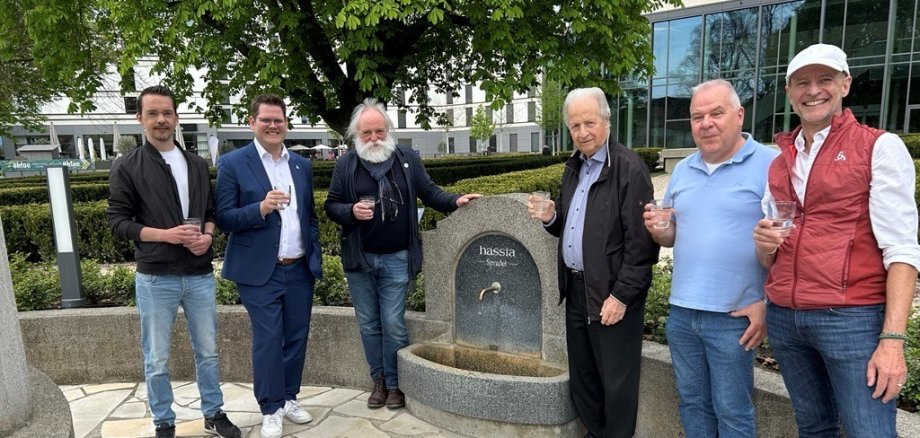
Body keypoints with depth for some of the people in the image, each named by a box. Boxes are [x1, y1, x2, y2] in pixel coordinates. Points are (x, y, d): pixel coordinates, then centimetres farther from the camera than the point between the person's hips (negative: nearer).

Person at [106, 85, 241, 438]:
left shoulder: (197, 164, 9)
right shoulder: (126, 168, -2)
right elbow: (117, 220, -4)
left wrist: (207, 235, -7)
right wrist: (166, 234, -17)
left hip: (200, 274, 3)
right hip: (155, 277, -3)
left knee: (208, 351, 13)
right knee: (157, 359, 9)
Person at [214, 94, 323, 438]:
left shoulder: (302, 165, 10)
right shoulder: (232, 163, -5)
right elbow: (224, 218, -9)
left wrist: (316, 260, 9)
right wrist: (261, 208, -25)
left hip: (299, 269, 5)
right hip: (260, 271, -4)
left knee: (296, 337, 12)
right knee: (268, 339, 2)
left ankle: (289, 398, 29)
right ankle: (270, 409, 19)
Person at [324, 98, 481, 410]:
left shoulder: (408, 159, 1)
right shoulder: (345, 165, 0)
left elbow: (428, 192, 4)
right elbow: (331, 206, 2)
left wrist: (455, 201, -12)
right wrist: (351, 211, -18)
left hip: (397, 258, -1)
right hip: (358, 259, 2)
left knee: (393, 324, 1)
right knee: (368, 324, 12)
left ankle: (395, 384, 17)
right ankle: (379, 381, 28)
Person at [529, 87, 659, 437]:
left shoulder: (629, 167, -14)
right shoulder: (573, 168, 12)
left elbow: (640, 242, -18)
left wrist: (621, 295, -19)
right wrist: (551, 218, -1)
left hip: (611, 293, -8)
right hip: (575, 289, 8)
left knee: (617, 382, 6)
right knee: (581, 377, 18)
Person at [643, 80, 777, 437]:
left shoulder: (770, 164, -9)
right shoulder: (682, 170, 10)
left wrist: (768, 304, -17)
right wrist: (659, 230, -6)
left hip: (734, 316, -5)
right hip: (681, 312, 6)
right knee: (692, 402, 18)